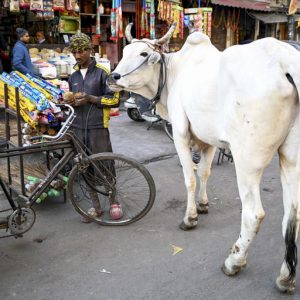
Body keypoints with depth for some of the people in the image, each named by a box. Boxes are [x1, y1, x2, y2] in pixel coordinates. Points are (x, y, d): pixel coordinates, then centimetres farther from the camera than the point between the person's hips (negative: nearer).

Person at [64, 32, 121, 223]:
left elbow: (115, 100, -5)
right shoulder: (73, 77, 15)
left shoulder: (102, 72, -2)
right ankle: (95, 205, 20)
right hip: (78, 128, 6)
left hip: (97, 127, -5)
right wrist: (71, 103, 1)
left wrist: (91, 98, -16)